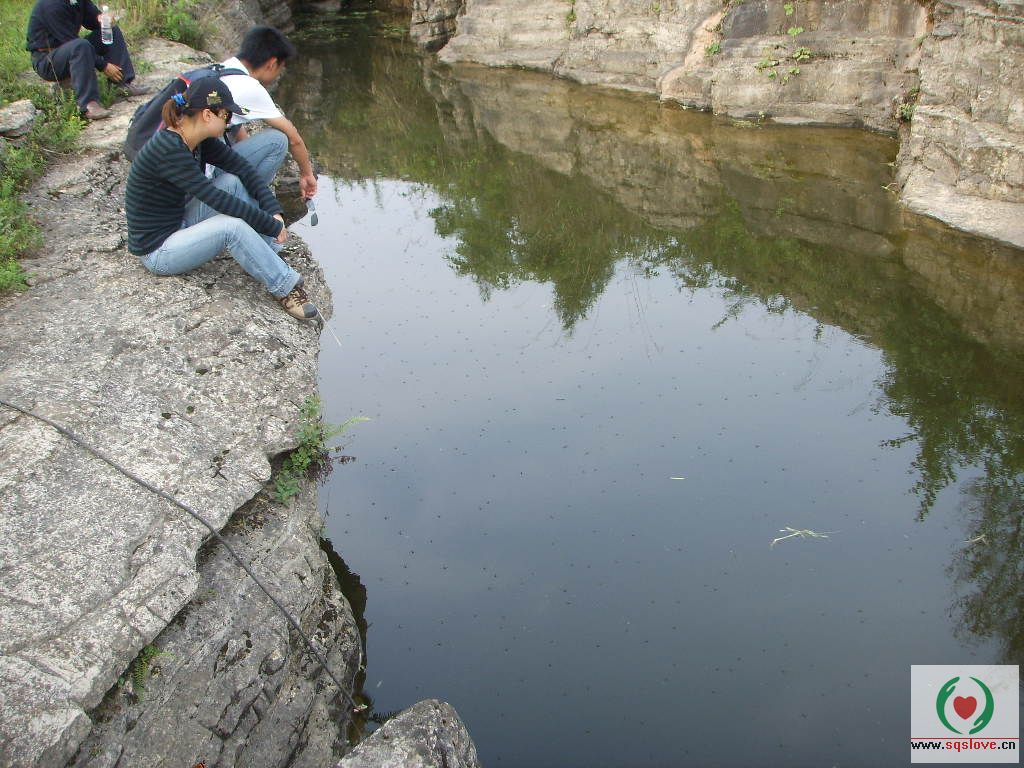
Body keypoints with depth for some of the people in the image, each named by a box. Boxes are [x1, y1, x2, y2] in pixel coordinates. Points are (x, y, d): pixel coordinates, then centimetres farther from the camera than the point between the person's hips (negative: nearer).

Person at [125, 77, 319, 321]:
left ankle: (273, 261, -5)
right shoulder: (169, 150, -28)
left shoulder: (198, 140, -2)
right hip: (157, 252, -9)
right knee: (232, 226, -30)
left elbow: (241, 166, -2)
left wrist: (274, 211, -15)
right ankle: (285, 288, -14)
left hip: (180, 223, 9)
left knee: (234, 181, -4)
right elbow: (215, 198, -30)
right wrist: (272, 225, -24)